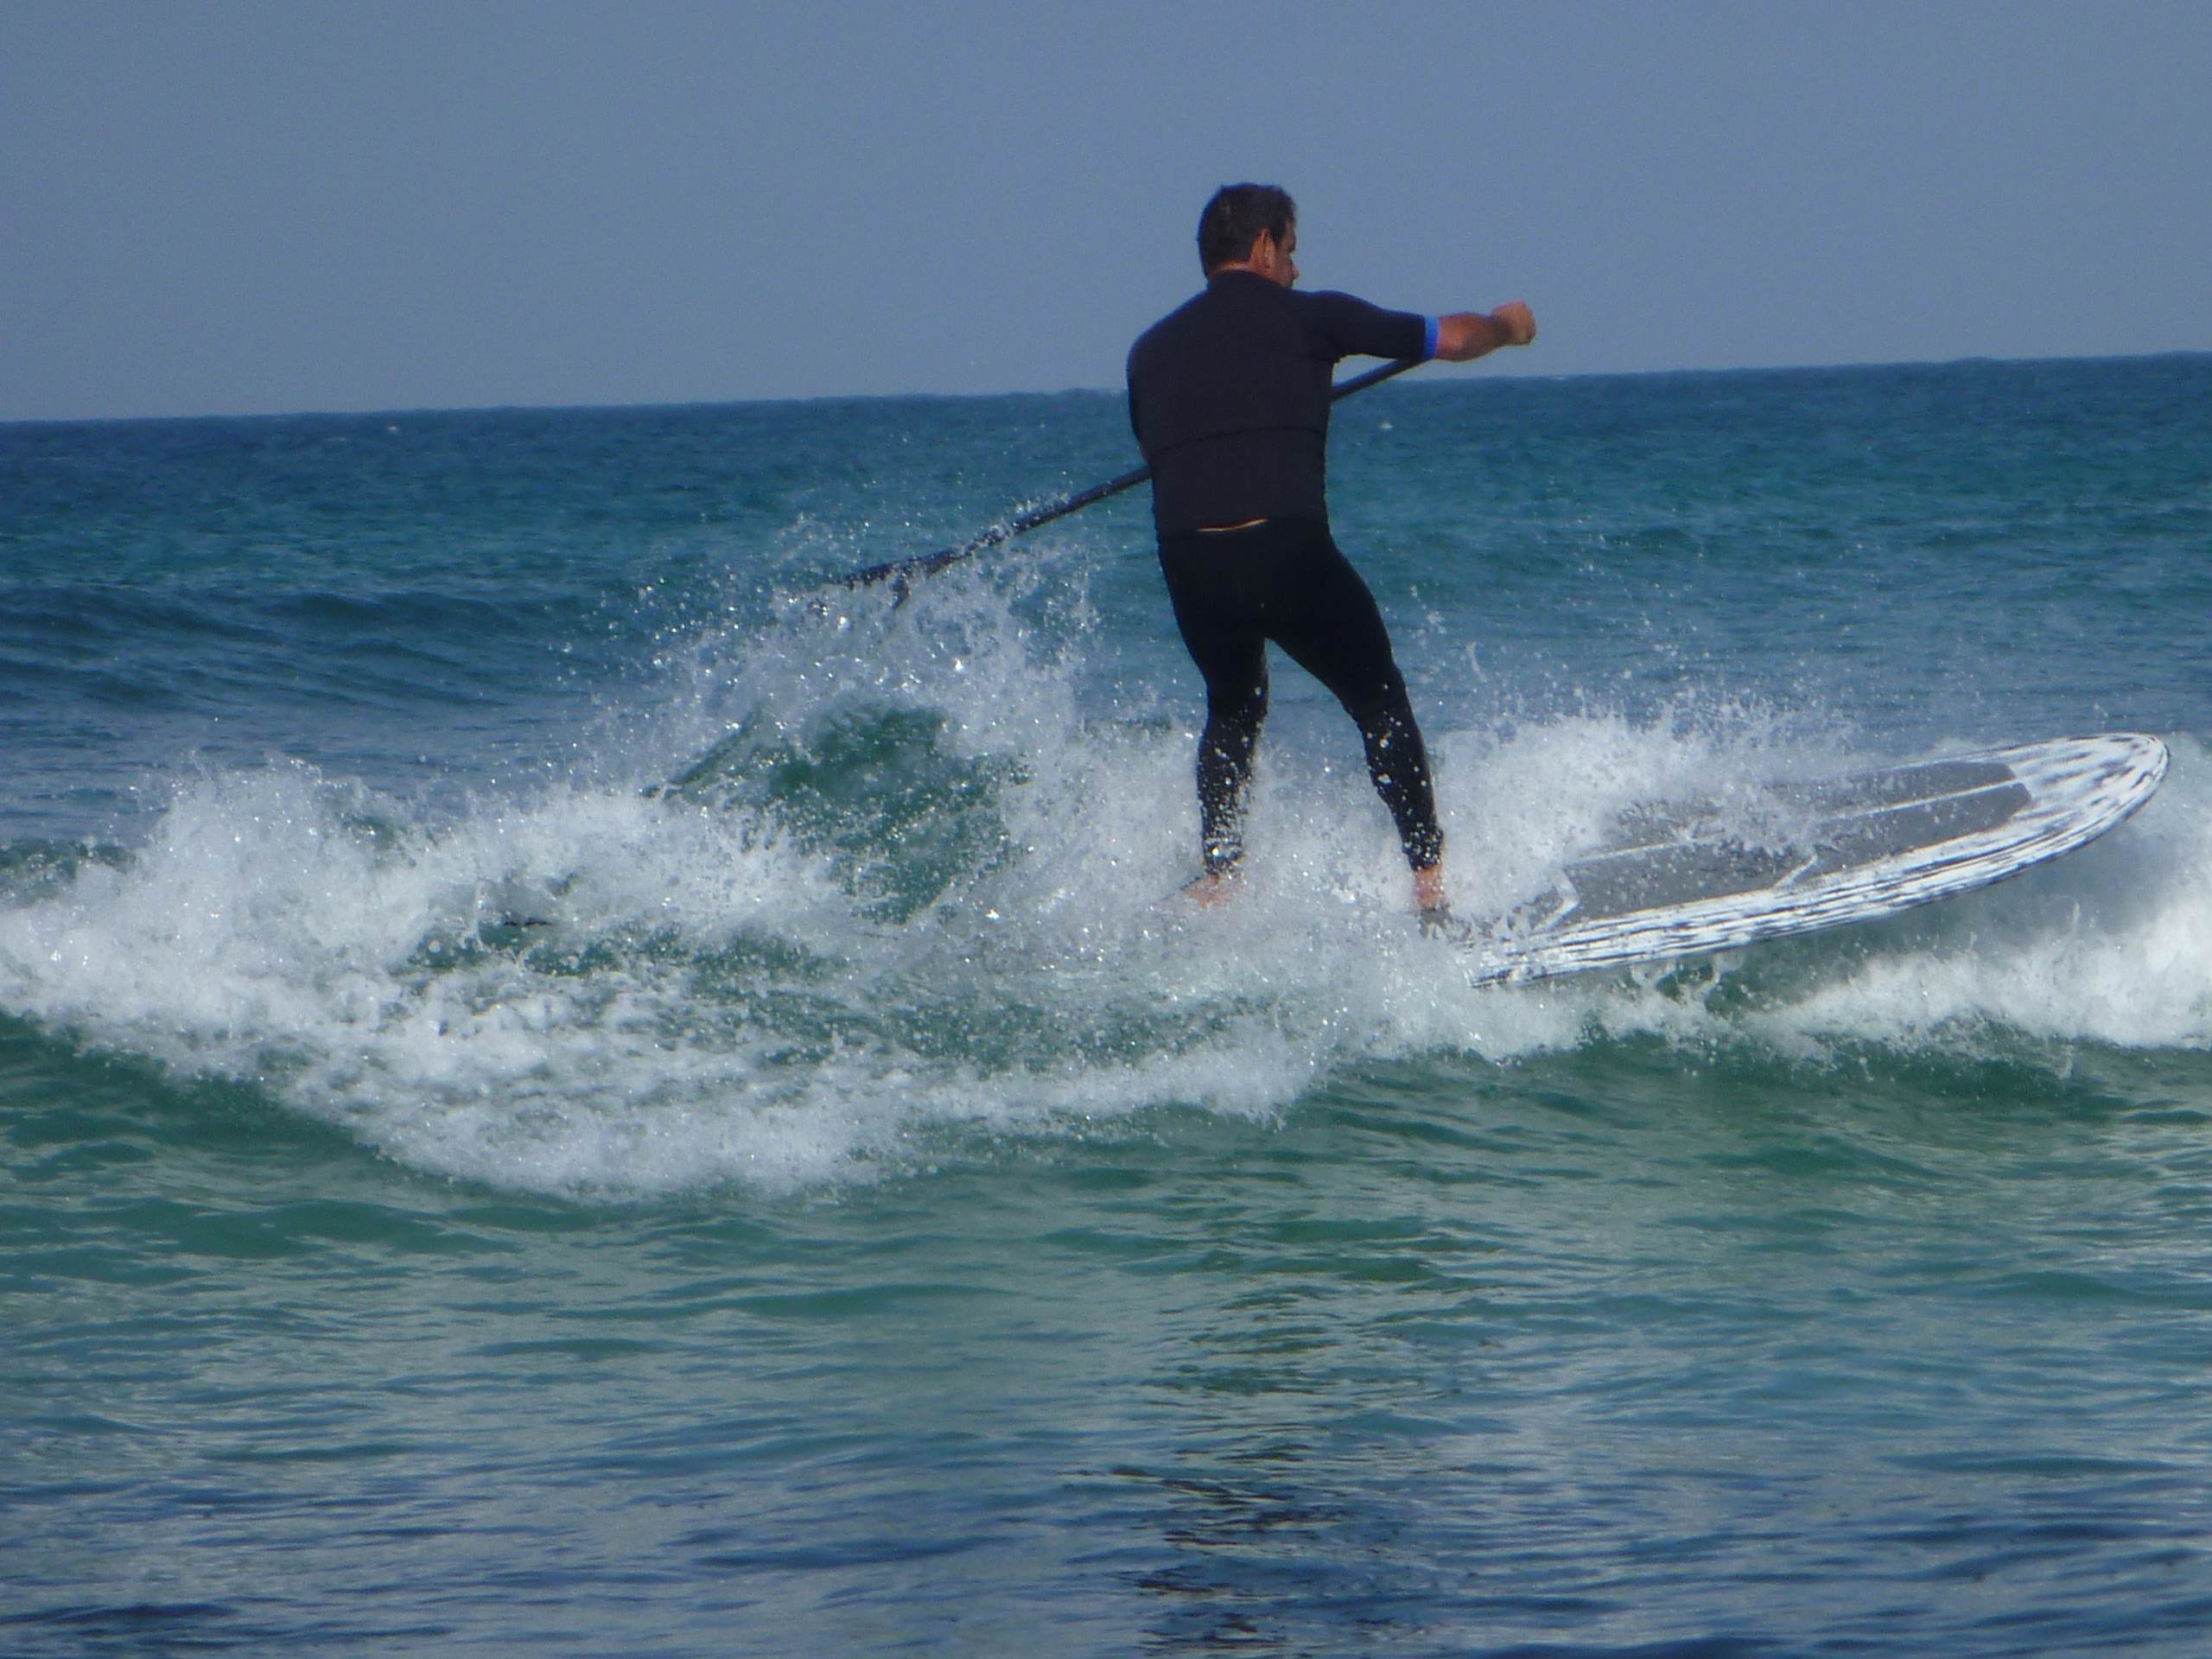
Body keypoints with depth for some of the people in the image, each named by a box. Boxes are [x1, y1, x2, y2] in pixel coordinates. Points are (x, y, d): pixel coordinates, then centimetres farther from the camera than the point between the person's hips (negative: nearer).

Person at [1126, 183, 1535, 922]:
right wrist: (1506, 326, 38)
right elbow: (1450, 339, 15)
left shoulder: (1152, 348, 18)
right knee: (1380, 702, 16)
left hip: (1186, 561, 4)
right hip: (1287, 549, -4)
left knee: (1233, 709, 29)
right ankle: (1430, 878, 9)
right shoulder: (1307, 317, 8)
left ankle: (1215, 880, 19)